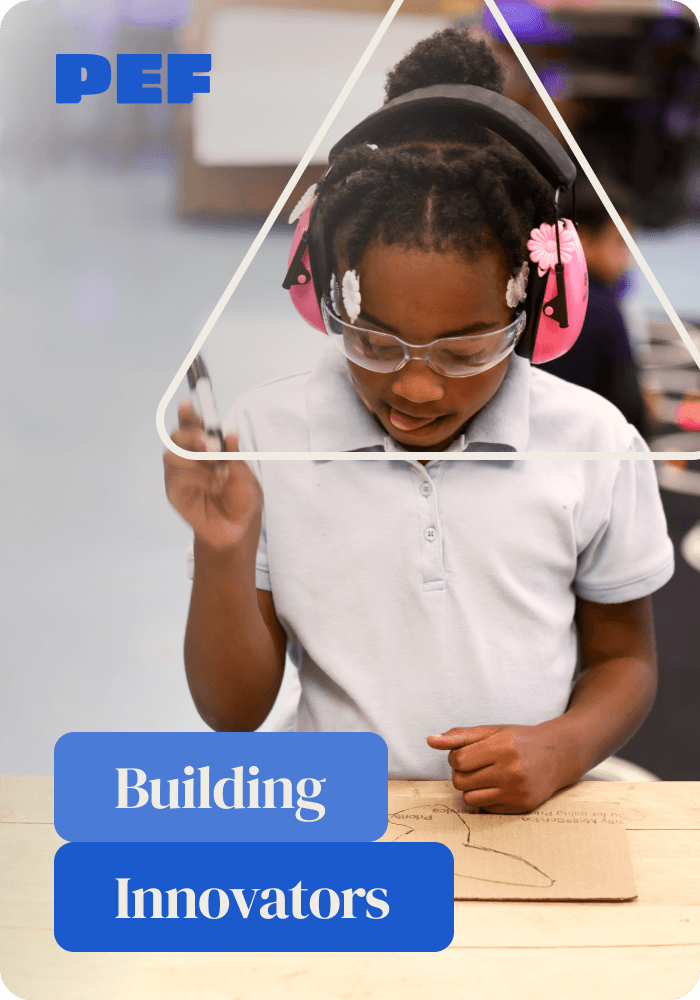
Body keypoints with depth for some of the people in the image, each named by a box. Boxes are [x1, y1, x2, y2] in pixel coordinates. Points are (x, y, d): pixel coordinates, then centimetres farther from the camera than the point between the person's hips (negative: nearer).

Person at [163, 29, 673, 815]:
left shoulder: (594, 444, -2)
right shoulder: (266, 433, -3)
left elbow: (622, 660, 10)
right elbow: (234, 712, 1)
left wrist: (562, 749, -10)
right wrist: (223, 552, -15)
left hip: (525, 819, 1)